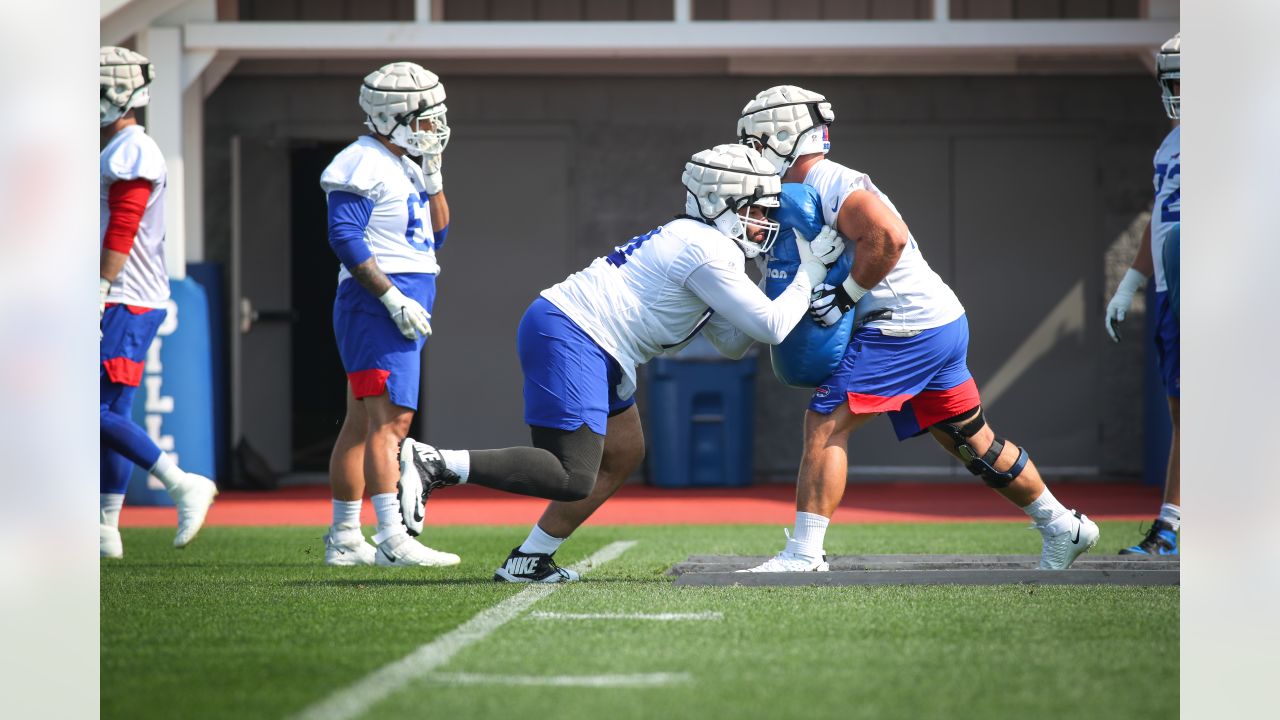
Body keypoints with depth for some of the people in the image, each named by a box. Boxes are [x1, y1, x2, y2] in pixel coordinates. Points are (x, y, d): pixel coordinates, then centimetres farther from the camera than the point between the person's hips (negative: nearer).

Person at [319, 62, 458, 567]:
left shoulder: (405, 165, 19)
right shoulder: (364, 165, -11)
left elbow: (435, 236, 24)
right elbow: (344, 236, -20)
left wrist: (433, 176, 12)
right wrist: (393, 297, -22)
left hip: (402, 305, 10)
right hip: (376, 303, -10)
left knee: (362, 422, 11)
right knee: (390, 418, -16)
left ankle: (343, 539, 15)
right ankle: (392, 540, -21)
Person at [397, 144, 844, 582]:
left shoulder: (690, 242, 21)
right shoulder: (711, 253, -10)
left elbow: (732, 343, 25)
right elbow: (771, 328, -10)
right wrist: (808, 278, 5)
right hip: (567, 336, -11)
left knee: (624, 455, 17)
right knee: (573, 479, -15)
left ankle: (529, 562, 17)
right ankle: (433, 464, -20)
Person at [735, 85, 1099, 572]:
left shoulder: (831, 185, -15)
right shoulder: (800, 195, 17)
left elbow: (888, 237, -28)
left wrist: (846, 296, -21)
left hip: (906, 330, -10)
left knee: (825, 425, -10)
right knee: (971, 441, 19)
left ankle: (803, 554, -12)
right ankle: (1063, 528, 27)